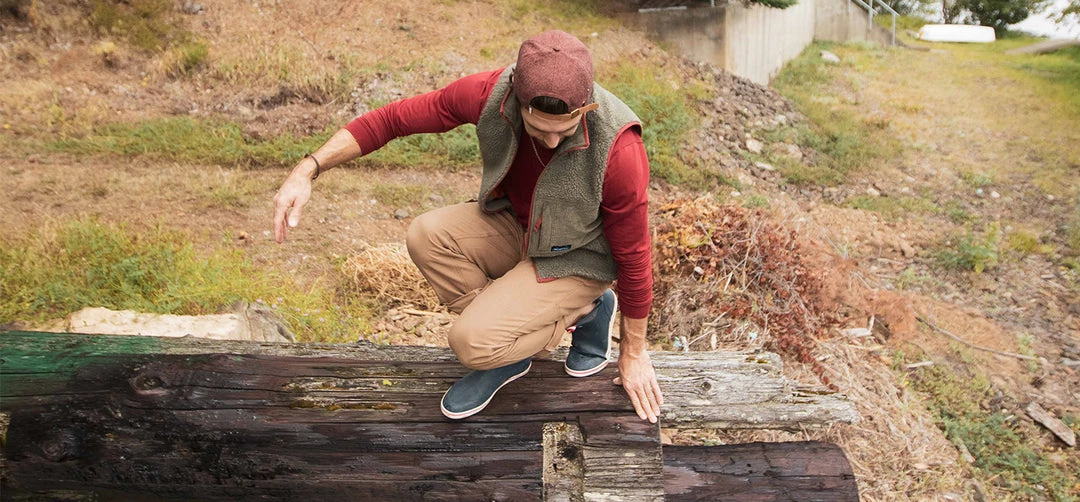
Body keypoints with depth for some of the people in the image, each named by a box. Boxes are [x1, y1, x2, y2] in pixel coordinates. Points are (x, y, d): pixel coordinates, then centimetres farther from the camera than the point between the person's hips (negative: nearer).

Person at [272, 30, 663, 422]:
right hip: (515, 224, 6)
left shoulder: (618, 150, -34)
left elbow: (632, 255, -21)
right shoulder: (491, 93, -24)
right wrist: (308, 169, -23)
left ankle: (584, 311, 4)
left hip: (576, 257, -5)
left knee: (472, 342, -23)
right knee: (426, 236, -20)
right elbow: (393, 118, -14)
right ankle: (507, 348, 0)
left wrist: (633, 353, -9)